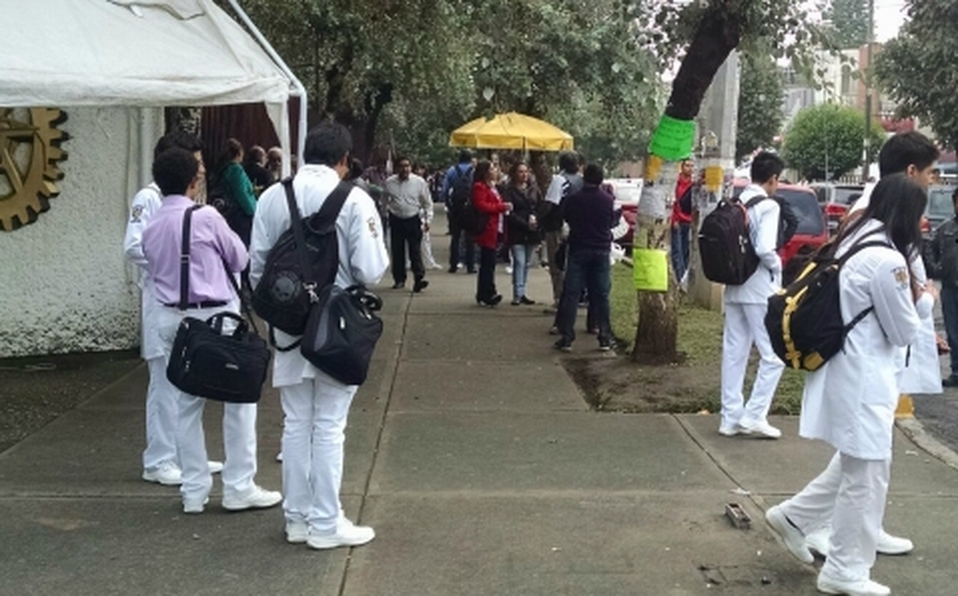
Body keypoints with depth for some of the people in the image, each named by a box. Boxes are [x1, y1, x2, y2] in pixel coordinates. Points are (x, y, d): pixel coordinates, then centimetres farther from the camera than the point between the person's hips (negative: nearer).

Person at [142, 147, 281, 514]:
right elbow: (240, 259, 1)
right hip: (213, 315, -6)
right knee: (239, 398, 5)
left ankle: (194, 491, 16)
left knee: (187, 403, 12)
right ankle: (239, 487, 8)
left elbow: (153, 267, 10)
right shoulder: (206, 217, -10)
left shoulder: (150, 228, 6)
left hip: (170, 318, 6)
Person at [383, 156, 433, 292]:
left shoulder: (419, 182, -4)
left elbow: (427, 203, 3)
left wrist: (427, 220, 0)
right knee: (397, 251, 7)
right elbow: (383, 200, 13)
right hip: (396, 220, 2)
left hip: (413, 220, -2)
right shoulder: (388, 183, 0)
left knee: (415, 251, -8)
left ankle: (419, 278, -11)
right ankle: (399, 279, 18)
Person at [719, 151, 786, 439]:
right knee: (774, 354, 2)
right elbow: (765, 249, -22)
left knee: (734, 353, 11)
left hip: (734, 287, 7)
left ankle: (730, 417, 16)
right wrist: (778, 268, -5)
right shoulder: (768, 206, -13)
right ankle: (753, 414, 0)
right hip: (759, 289, -7)